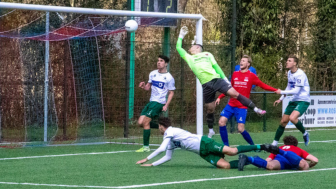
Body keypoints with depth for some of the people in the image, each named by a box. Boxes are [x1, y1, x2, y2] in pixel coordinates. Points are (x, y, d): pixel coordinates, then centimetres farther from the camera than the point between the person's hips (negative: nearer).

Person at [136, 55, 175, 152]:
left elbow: (171, 92, -4)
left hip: (159, 103, -7)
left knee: (146, 122, -13)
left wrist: (166, 105, -14)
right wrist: (143, 86, -5)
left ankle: (146, 147, -5)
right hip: (151, 101, 7)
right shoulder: (152, 74, 12)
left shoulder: (169, 78, -6)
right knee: (140, 122, -1)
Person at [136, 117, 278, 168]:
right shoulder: (170, 142, 27)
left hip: (204, 143, -7)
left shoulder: (170, 132, -1)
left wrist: (147, 159, -6)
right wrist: (152, 165, 19)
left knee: (231, 151, -24)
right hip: (202, 153, 7)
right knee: (225, 166, -15)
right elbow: (167, 157, 27)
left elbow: (161, 149, -12)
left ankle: (262, 147, -24)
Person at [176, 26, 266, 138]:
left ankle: (256, 109, -11)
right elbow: (178, 48, 24)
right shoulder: (189, 58, 21)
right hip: (206, 85, 1)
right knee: (210, 109, 2)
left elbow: (216, 66, 17)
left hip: (216, 79, -1)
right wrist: (181, 35, 28)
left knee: (234, 94, -13)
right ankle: (211, 131, 17)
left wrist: (224, 78, 9)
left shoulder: (207, 54, 20)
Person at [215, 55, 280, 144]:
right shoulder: (235, 74, 10)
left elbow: (263, 86, -1)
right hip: (231, 105, 4)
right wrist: (220, 97, 15)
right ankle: (226, 146, 1)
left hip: (242, 107, -4)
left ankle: (252, 145, 14)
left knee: (241, 129, -11)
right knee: (221, 122, -10)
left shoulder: (251, 76, -1)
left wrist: (276, 90, -12)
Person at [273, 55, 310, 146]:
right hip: (294, 100, 8)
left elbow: (296, 91, -22)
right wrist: (281, 99, 19)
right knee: (283, 121, 5)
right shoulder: (289, 73, 9)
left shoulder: (300, 74, -19)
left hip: (303, 100, -8)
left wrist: (281, 92, -14)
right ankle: (274, 144, 14)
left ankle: (305, 133, -6)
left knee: (292, 118, -30)